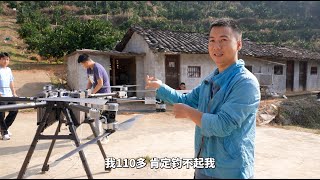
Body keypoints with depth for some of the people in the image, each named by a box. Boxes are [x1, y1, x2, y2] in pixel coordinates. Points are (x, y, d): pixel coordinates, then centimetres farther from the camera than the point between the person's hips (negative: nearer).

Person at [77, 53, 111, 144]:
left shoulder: (97, 68, -20)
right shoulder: (89, 69, 9)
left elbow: (100, 84, -21)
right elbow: (90, 82, 15)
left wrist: (91, 93, -16)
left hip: (104, 93, -9)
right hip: (97, 93, 9)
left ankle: (104, 137, -1)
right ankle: (98, 133, 26)